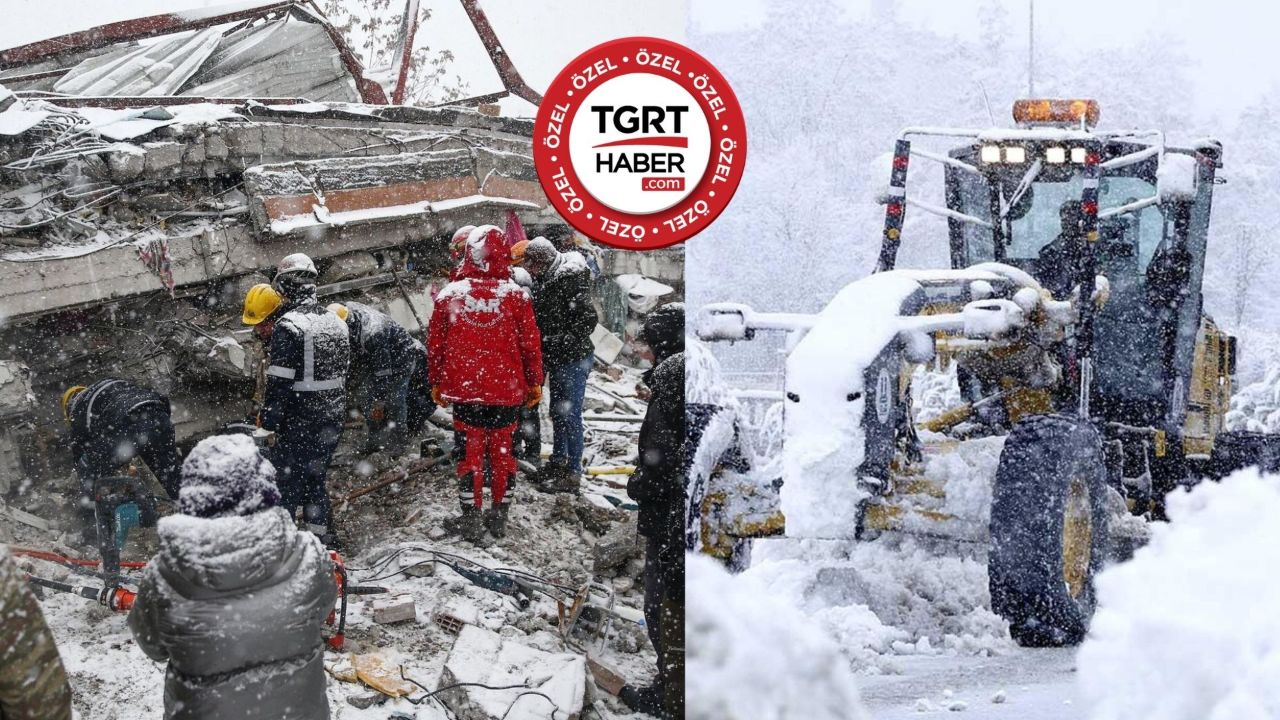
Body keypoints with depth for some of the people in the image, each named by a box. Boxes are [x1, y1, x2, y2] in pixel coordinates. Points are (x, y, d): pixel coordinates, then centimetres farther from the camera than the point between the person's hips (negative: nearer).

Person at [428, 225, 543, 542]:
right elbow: (530, 344, -3)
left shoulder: (449, 295, -6)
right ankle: (499, 516, 23)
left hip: (464, 389, 0)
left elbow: (434, 344, 1)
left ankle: (471, 520, 14)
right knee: (501, 451, 14)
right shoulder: (516, 295, -9)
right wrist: (534, 383, 10)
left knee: (470, 452, 10)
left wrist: (437, 383, 15)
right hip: (507, 389, 0)